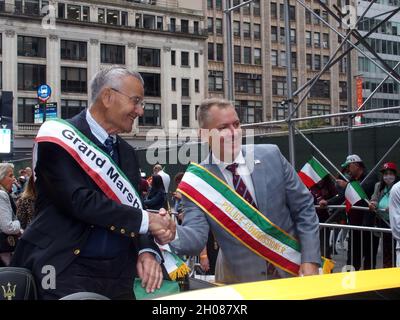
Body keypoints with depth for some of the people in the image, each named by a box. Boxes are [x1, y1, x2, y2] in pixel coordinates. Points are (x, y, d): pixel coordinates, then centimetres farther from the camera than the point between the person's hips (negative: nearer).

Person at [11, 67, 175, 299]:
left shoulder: (127, 153, 12)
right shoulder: (63, 140, -10)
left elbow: (134, 207, 9)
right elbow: (79, 201, -21)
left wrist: (147, 250, -10)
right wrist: (146, 220, -15)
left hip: (119, 272, 7)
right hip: (67, 272, -6)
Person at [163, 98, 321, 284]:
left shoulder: (271, 156, -8)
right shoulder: (197, 181, -12)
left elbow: (304, 208, -3)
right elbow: (196, 237, -18)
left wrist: (310, 260, -10)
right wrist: (171, 233, -39)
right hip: (240, 278, 0)